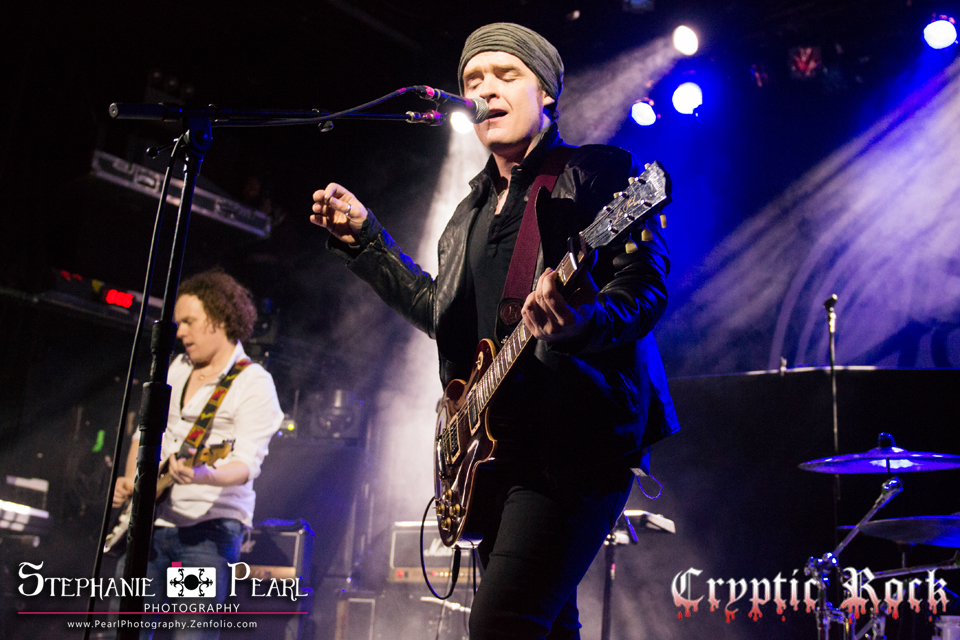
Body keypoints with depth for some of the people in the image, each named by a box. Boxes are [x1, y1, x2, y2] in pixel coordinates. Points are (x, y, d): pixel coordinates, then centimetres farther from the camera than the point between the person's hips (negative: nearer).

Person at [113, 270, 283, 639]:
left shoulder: (253, 383, -8)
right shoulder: (176, 368, 15)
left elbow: (248, 463, -18)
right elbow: (146, 431, 23)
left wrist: (205, 476, -38)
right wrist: (130, 479, 6)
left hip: (211, 525, -7)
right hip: (152, 520, 7)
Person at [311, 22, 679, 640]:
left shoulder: (601, 172, -1)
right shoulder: (472, 210, 22)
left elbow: (646, 285, -12)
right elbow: (442, 311, 28)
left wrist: (578, 322, -32)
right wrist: (365, 240, 24)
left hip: (572, 444, -8)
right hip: (489, 449, 8)